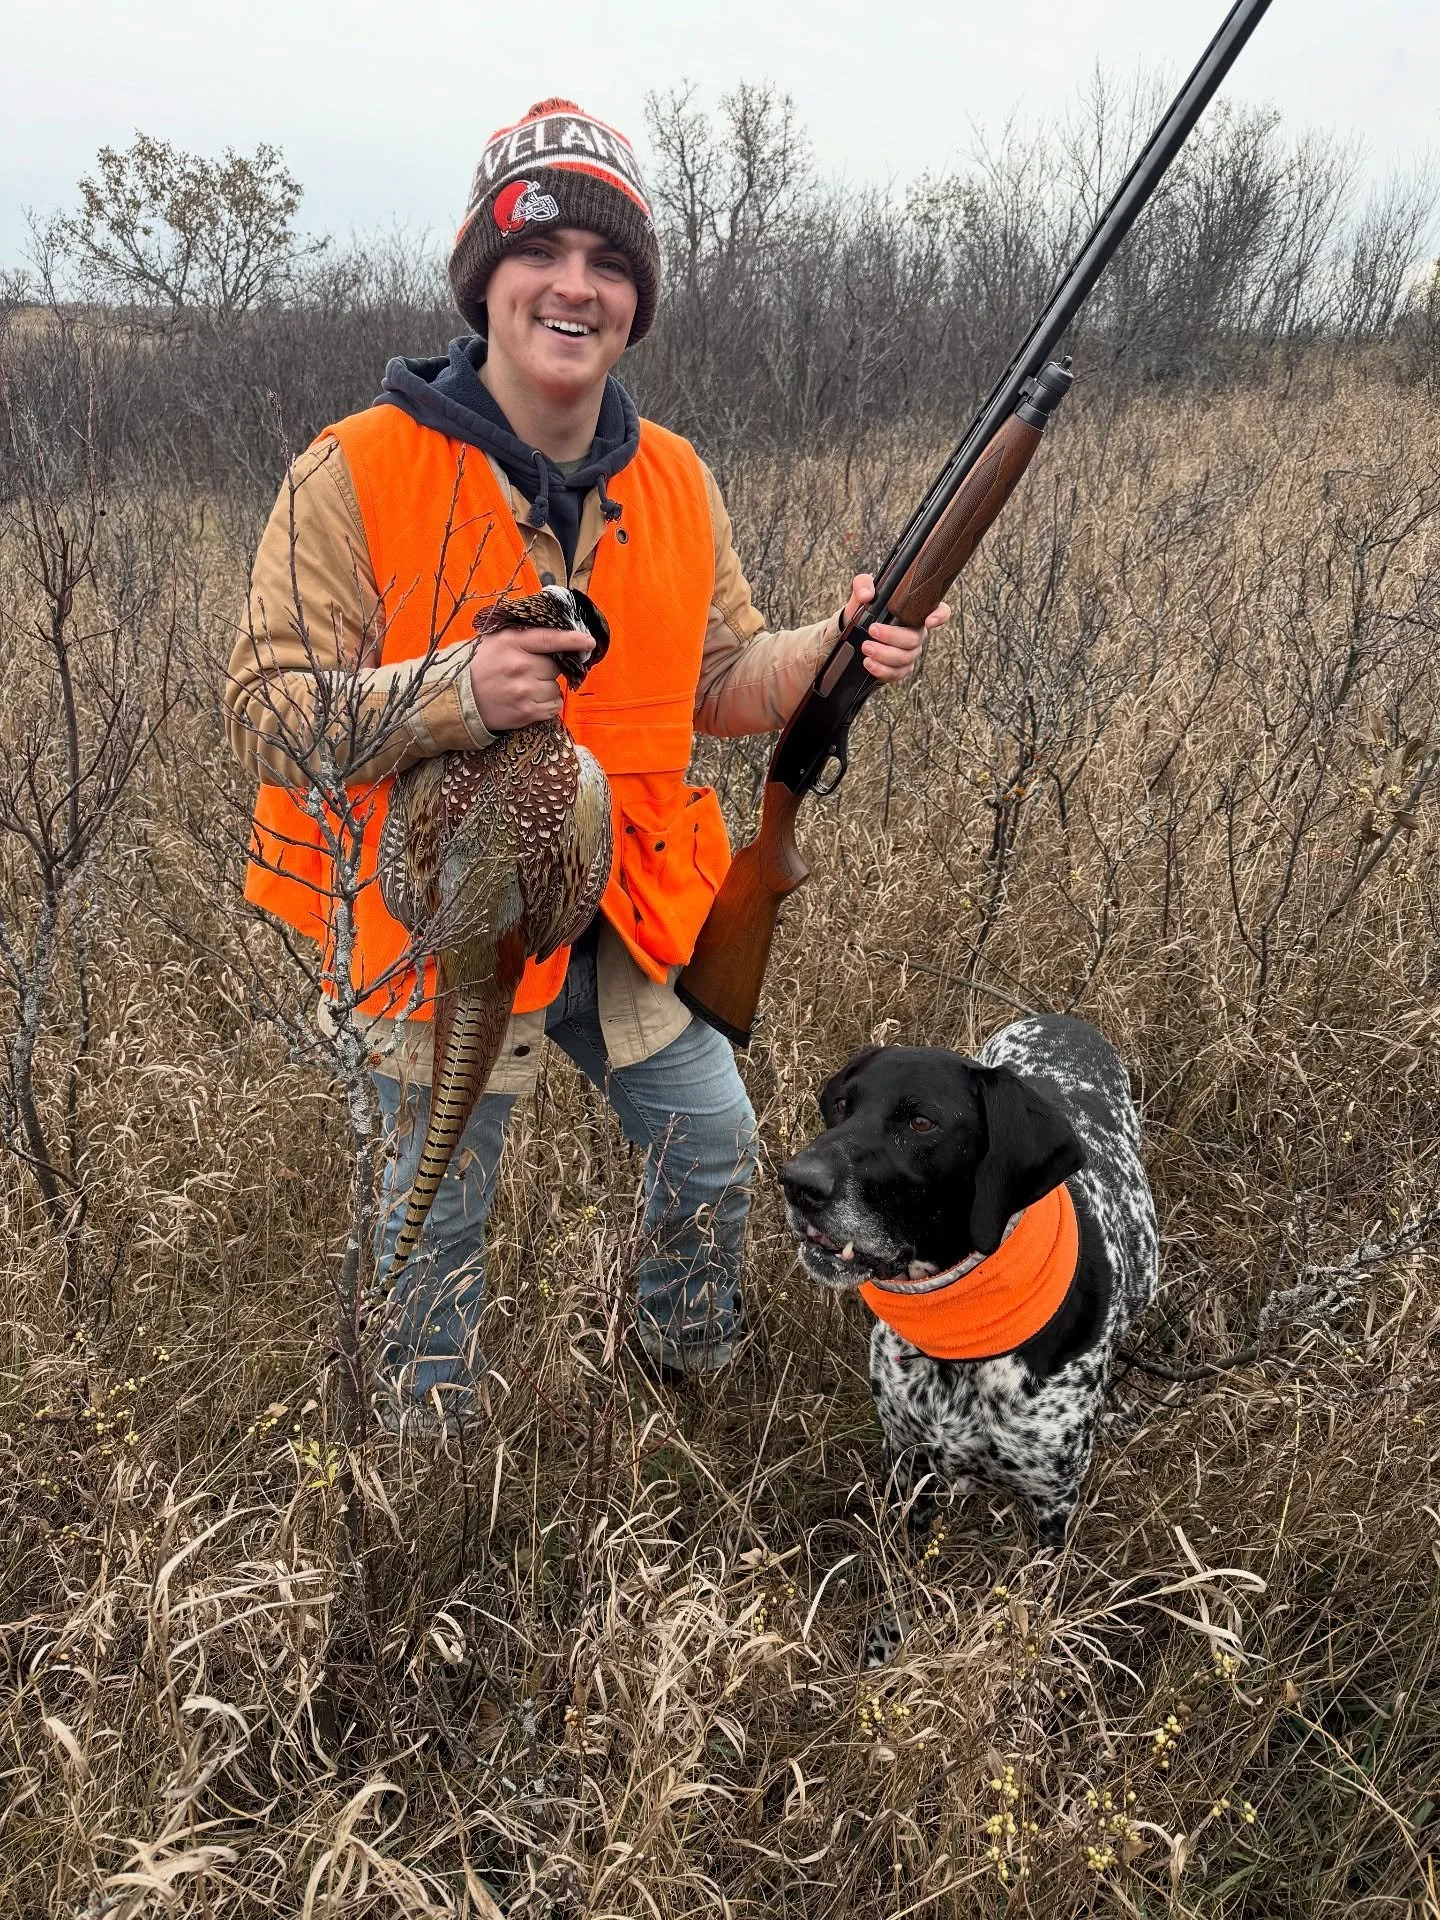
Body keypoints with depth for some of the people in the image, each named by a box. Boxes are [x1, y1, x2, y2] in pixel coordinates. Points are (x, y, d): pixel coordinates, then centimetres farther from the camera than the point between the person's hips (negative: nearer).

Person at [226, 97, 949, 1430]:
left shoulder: (675, 483, 1)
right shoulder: (359, 473, -16)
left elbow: (718, 679, 8)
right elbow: (266, 714, -18)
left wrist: (840, 647, -11)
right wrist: (457, 689, -33)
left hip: (633, 909, 5)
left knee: (716, 1148, 18)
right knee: (441, 1218, 12)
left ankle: (694, 1369, 48)